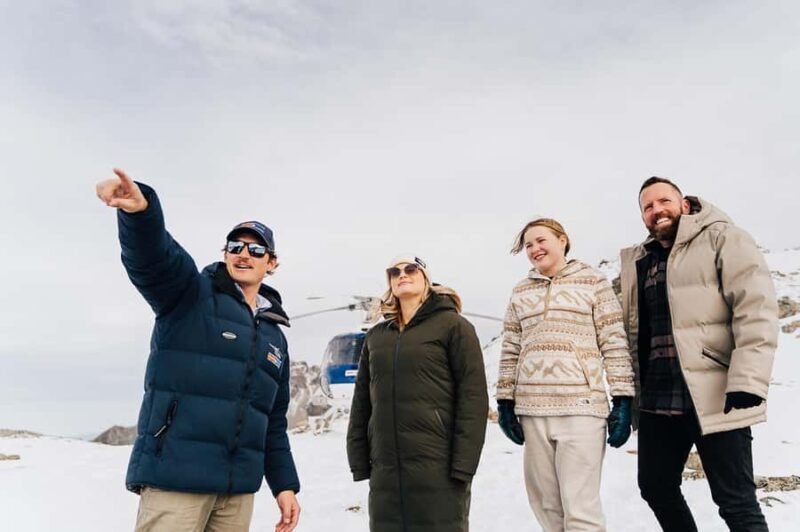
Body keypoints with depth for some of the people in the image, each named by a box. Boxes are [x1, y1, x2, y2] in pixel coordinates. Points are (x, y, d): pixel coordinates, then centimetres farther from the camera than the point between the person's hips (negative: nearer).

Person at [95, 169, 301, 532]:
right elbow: (152, 255, -22)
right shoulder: (191, 293, 1)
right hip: (174, 475, -5)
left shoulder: (275, 337, 16)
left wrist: (284, 484, 13)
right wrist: (140, 210, -42)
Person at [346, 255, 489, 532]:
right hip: (384, 472, 5)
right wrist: (359, 461, 7)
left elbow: (473, 396, -7)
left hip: (438, 470, -4)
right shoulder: (376, 336, 14)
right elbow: (362, 402, 14)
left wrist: (463, 463, -13)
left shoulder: (453, 325, 0)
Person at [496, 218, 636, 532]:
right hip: (532, 410, 4)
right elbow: (510, 352, 15)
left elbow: (615, 344, 0)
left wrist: (623, 402, -5)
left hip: (580, 406, -4)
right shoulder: (520, 292, 15)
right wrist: (505, 402, 9)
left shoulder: (593, 281, 5)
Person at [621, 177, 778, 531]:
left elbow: (757, 308, -12)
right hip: (656, 399, 6)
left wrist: (747, 380, -21)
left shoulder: (722, 238, 0)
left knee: (736, 502, 1)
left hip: (716, 396, -6)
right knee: (655, 487, 15)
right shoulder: (637, 263, 16)